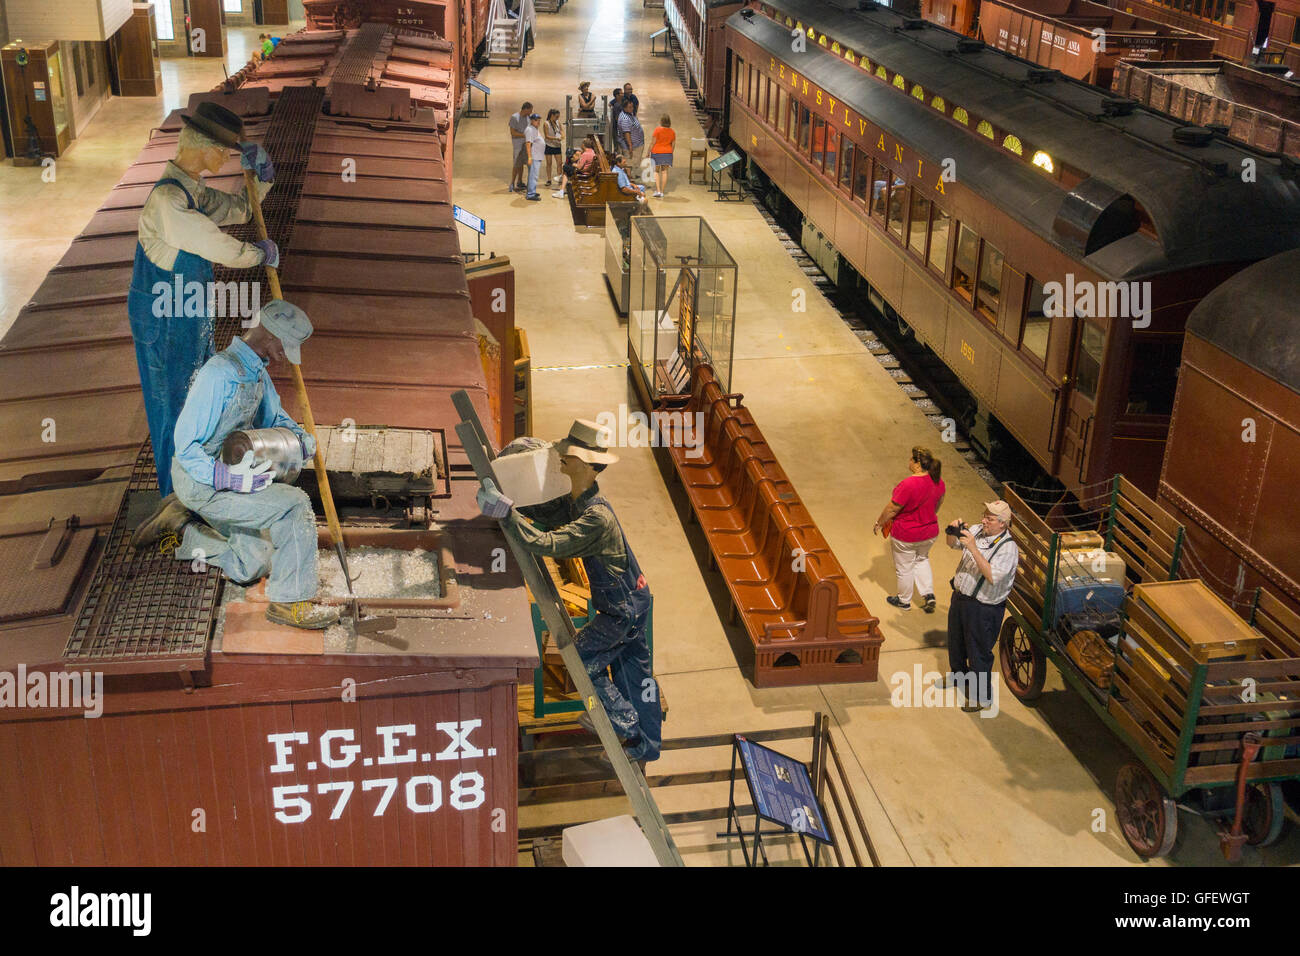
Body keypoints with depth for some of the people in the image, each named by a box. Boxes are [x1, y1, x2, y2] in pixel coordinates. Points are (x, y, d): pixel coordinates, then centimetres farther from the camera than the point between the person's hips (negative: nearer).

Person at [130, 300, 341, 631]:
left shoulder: (257, 371, 6)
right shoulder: (220, 373, -24)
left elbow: (273, 417, 21)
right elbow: (185, 445, -24)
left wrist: (301, 438, -1)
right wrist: (230, 479, -33)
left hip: (231, 476, 10)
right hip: (203, 484, -10)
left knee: (251, 567, 14)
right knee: (294, 504, -23)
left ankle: (181, 528, 25)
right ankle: (288, 601, -14)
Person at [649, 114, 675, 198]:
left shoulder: (657, 129, -11)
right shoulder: (672, 131, 1)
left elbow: (652, 142, -10)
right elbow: (673, 144, 7)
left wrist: (649, 152, -1)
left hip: (657, 152, -3)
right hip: (667, 153, 3)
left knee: (656, 171, 7)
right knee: (664, 172, 8)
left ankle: (658, 190, -5)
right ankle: (662, 192, 10)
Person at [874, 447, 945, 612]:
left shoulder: (908, 485, -32)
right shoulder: (938, 481, -10)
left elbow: (892, 509, -22)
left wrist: (879, 523, -5)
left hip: (906, 536, -6)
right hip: (930, 533, 7)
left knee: (904, 568, 17)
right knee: (922, 559, 32)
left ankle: (904, 600, 36)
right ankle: (928, 595, 25)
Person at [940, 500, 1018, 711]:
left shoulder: (1008, 548, -24)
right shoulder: (978, 531, -2)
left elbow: (993, 576, -34)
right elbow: (952, 543, 12)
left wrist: (973, 549, -37)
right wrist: (954, 531, -11)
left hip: (984, 608, -8)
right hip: (960, 597, 8)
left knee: (979, 652, 6)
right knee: (955, 641, 27)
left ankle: (982, 697, 24)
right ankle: (958, 675, 53)